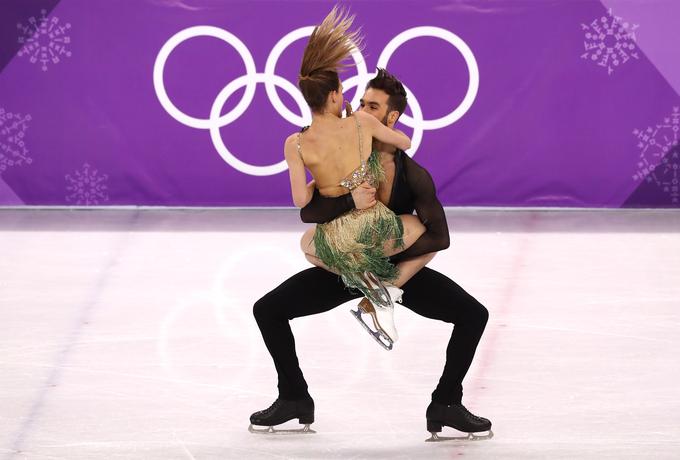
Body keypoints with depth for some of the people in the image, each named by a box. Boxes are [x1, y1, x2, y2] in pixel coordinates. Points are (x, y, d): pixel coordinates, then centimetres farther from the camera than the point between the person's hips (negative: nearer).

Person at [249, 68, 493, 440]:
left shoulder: (414, 176, -19)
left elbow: (436, 237, -20)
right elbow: (309, 212, -27)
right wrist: (350, 201, -45)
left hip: (400, 267, -1)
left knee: (473, 315, -19)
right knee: (268, 310, -11)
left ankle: (446, 406, -4)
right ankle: (294, 398, 7)